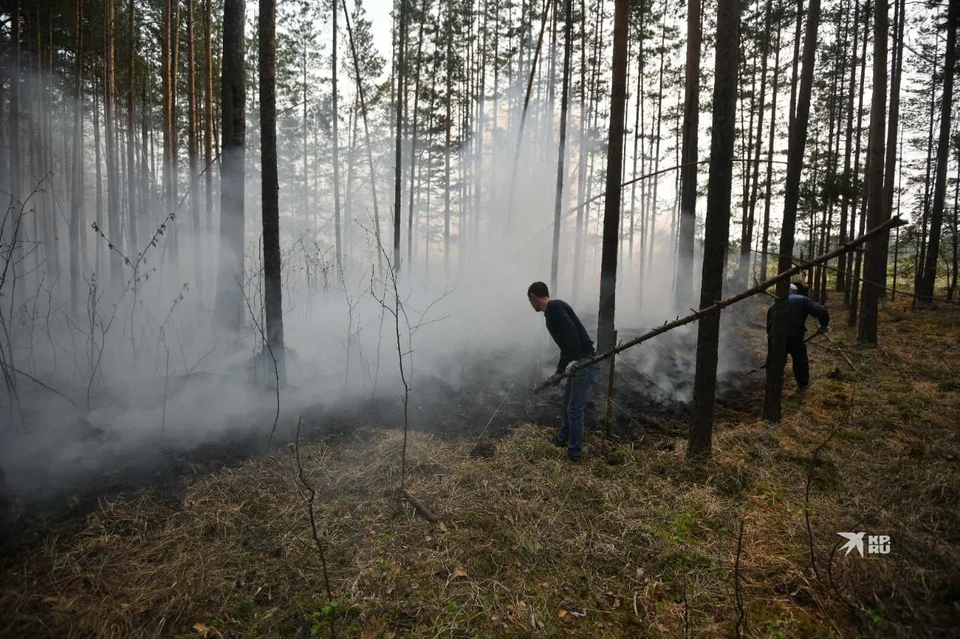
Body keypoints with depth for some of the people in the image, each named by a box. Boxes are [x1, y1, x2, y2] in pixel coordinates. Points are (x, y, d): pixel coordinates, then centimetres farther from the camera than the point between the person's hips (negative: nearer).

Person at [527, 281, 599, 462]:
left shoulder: (554, 307, -12)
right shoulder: (553, 310, 18)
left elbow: (571, 332, -26)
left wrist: (573, 360, -29)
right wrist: (559, 371, 29)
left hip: (583, 363, -10)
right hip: (577, 363, 10)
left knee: (575, 409, -1)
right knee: (566, 404, 24)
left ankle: (574, 453, 11)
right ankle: (562, 438, 41)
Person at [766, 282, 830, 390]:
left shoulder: (774, 304, 22)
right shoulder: (802, 300, 11)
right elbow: (821, 311, -2)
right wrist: (824, 325, 14)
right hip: (795, 337, -2)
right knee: (801, 361, 22)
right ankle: (803, 384, 38)